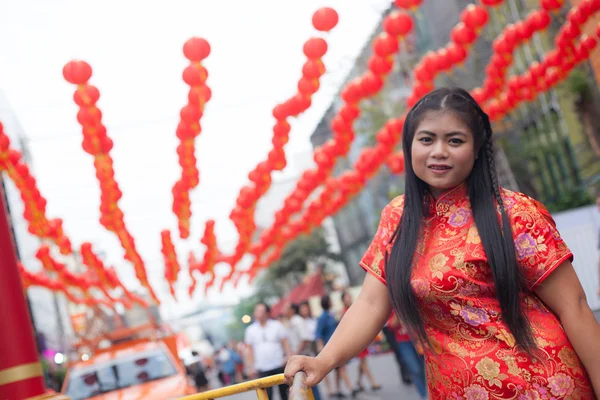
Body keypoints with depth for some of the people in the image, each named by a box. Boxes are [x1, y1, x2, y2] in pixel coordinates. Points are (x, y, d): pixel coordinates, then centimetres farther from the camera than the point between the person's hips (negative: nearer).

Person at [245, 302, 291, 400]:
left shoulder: (277, 325, 2)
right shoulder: (250, 330, 5)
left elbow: (285, 342, 2)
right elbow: (250, 350, 6)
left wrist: (288, 357, -9)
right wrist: (252, 367, 2)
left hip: (279, 365, 0)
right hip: (262, 369, 0)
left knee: (284, 390, 8)